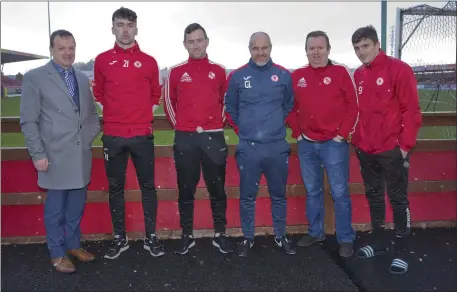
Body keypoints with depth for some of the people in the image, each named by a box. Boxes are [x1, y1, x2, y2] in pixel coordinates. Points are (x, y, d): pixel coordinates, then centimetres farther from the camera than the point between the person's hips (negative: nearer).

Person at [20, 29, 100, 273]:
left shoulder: (82, 78, 12)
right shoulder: (34, 78, -4)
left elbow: (92, 112, 20)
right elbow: (28, 121, -6)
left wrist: (91, 134, 3)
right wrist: (37, 155, -11)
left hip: (81, 155, 5)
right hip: (56, 157, -5)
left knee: (76, 207, 15)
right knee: (55, 209, 6)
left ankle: (74, 244, 32)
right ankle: (57, 253, 22)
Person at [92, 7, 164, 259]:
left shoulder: (148, 62, 4)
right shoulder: (102, 60, 4)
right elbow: (99, 93, 16)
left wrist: (140, 113, 8)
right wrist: (115, 112, 10)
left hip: (142, 135, 0)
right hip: (112, 136, 1)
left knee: (148, 186, 6)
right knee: (115, 188, 8)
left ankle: (151, 237, 18)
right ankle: (119, 238, 22)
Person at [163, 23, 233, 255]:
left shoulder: (219, 71, 6)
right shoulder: (176, 72, 4)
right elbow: (169, 102, 13)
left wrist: (219, 124, 11)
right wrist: (179, 126, 11)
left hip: (214, 137, 1)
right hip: (185, 139, 0)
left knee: (217, 188, 6)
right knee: (186, 190, 6)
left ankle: (220, 234, 19)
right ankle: (187, 235, 19)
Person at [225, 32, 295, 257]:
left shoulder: (284, 75, 3)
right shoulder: (237, 76, 0)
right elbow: (230, 108, 11)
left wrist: (278, 125, 12)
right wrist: (242, 129, 9)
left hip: (277, 147, 1)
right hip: (248, 148, -1)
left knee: (279, 195, 13)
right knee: (247, 196, 8)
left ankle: (280, 236, 29)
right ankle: (247, 237, 25)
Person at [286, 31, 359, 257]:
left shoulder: (340, 72, -2)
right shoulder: (297, 76, 7)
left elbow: (353, 106, -3)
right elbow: (291, 107, 12)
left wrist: (342, 134, -8)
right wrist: (297, 133, 4)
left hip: (334, 144, -3)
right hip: (306, 144, 4)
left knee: (339, 192, 1)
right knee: (312, 191, 14)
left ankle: (346, 239, 14)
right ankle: (315, 232, 28)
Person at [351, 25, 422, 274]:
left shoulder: (399, 69, -9)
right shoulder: (358, 75, 9)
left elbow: (411, 109, -11)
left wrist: (405, 144, -13)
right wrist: (357, 139, 7)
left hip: (392, 149, -6)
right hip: (365, 149, 6)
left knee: (398, 198, 3)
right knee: (374, 196, 16)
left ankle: (401, 251, 15)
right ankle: (378, 241, 31)